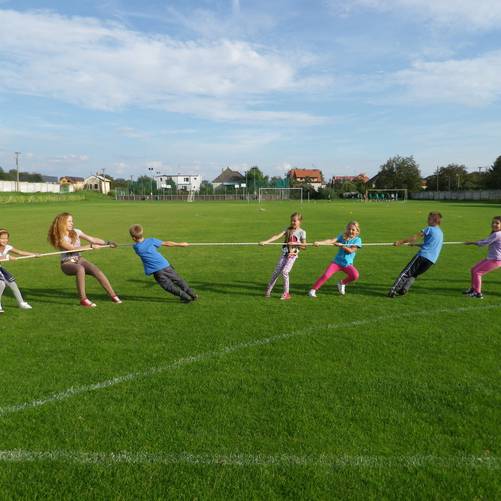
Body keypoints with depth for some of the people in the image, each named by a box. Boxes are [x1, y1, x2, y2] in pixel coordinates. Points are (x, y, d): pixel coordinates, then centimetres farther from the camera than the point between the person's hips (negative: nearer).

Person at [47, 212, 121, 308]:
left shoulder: (76, 232, 3)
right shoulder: (59, 238, -11)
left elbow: (92, 239, 2)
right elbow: (73, 249, -20)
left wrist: (107, 242, -7)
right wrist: (91, 246, -22)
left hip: (79, 260, 4)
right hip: (67, 263, -4)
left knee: (97, 271, -22)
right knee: (80, 269, -38)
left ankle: (113, 296, -19)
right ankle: (83, 299, -33)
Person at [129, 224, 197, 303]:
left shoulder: (136, 247, 2)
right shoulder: (151, 241, 5)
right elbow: (166, 243, 8)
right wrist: (180, 244, 16)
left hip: (156, 271, -3)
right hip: (165, 265, 3)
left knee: (169, 286, 8)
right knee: (178, 280, 17)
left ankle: (186, 297, 4)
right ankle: (193, 294, 21)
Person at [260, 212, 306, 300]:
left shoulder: (302, 232, 0)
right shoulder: (288, 229, 9)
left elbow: (304, 246, -1)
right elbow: (277, 236, -3)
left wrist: (295, 244, -15)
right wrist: (266, 241, -16)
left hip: (293, 254, -4)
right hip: (284, 253, 4)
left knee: (284, 271, -16)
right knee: (276, 271, 3)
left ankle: (286, 294, -3)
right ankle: (268, 291, 16)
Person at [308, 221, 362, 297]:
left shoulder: (357, 240, -1)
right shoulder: (342, 236, 2)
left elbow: (351, 251, -12)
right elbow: (331, 241, -14)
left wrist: (341, 245, -23)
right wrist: (319, 243, -29)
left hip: (348, 264, 0)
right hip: (337, 261, 0)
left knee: (355, 275, -25)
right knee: (326, 275, -19)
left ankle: (342, 283, 5)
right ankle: (313, 290, -3)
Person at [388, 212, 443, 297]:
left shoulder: (429, 229, 1)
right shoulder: (441, 233, 24)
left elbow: (415, 237, -7)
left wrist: (401, 242, -7)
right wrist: (416, 244, 39)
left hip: (423, 255, -6)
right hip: (432, 260, 7)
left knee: (406, 272, -4)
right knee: (414, 275, 17)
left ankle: (393, 290, -13)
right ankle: (404, 289, -1)